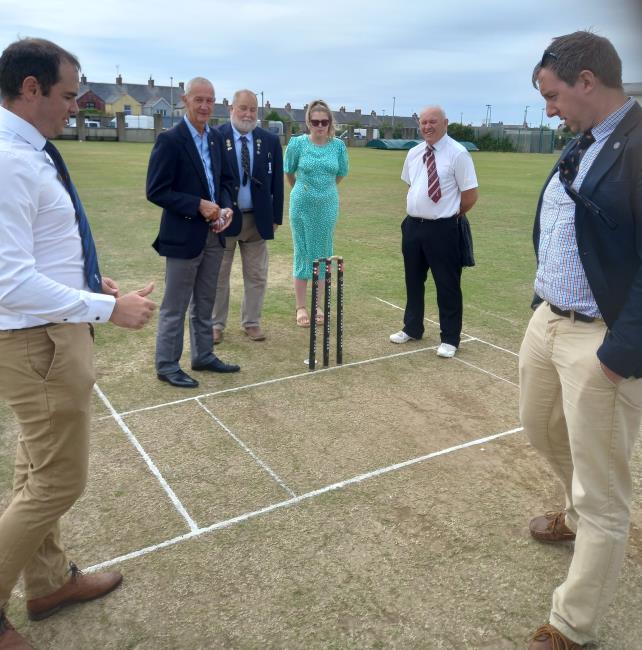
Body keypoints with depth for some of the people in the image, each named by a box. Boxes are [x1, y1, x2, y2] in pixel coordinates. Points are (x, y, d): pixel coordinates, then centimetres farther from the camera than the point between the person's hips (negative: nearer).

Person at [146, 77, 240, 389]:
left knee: (205, 303, 17)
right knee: (175, 306, 3)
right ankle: (167, 365, 16)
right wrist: (198, 205, -20)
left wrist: (226, 207, -4)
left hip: (213, 234, 7)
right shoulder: (170, 140, -13)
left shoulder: (216, 138, 8)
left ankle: (203, 356, 30)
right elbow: (156, 191, -16)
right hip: (183, 235, -7)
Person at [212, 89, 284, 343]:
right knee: (218, 275, 8)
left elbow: (277, 182, 6)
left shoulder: (270, 140, 2)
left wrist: (276, 217, 3)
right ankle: (216, 324, 22)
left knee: (256, 276, 9)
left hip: (257, 219, 3)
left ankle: (251, 322, 24)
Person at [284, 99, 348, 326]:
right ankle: (301, 307, 12)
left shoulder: (338, 145, -2)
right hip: (302, 206, -2)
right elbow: (289, 172, 7)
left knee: (323, 254, 8)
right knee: (303, 254, 3)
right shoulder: (297, 143, -7)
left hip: (328, 206, 2)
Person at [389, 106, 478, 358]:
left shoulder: (458, 153, -11)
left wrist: (448, 215, 0)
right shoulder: (413, 153, 9)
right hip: (413, 225, 6)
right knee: (413, 281, 17)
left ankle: (449, 339, 16)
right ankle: (412, 328, 34)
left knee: (447, 285, 3)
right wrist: (417, 212, 13)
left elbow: (470, 195, -9)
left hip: (442, 229, -6)